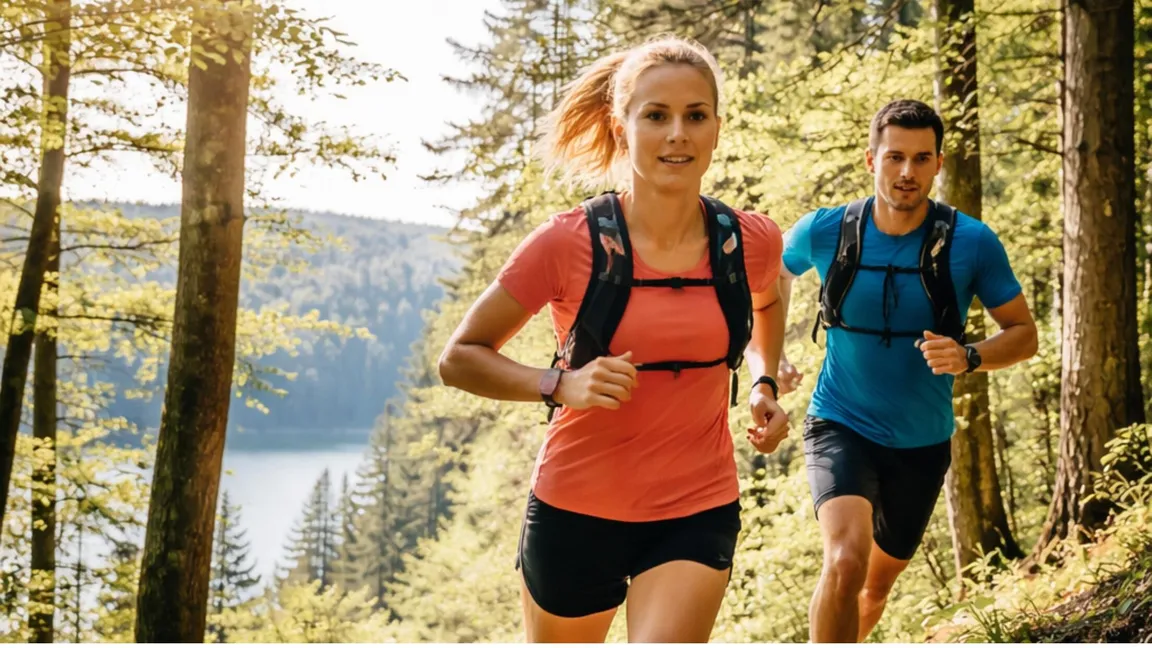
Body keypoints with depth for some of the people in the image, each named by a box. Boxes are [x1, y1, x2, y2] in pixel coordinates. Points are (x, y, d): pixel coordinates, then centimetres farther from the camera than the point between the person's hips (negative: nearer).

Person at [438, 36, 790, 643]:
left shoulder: (750, 243, -6)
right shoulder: (569, 242, -15)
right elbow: (459, 358, -8)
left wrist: (765, 382, 5)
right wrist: (560, 383, -23)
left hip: (697, 513, 1)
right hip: (575, 512, -1)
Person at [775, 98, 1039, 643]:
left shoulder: (973, 244, -13)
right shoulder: (824, 231, -11)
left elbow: (1024, 334, -4)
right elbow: (773, 278, 11)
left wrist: (969, 357, -25)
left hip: (922, 443, 2)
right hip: (841, 427, -2)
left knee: (877, 583, 19)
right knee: (845, 561, -28)